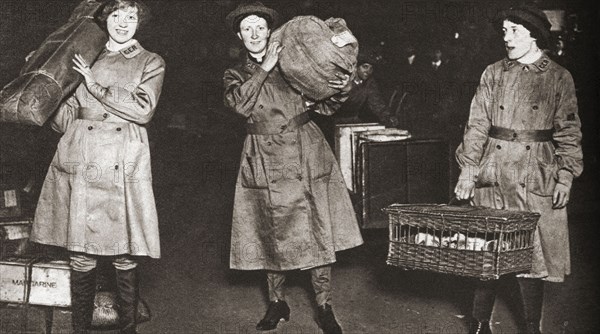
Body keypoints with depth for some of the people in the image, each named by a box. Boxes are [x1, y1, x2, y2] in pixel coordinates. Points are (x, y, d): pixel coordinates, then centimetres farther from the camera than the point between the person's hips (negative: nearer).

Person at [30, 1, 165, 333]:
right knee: (81, 257, 0)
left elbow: (143, 109, -4)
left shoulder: (151, 62, 12)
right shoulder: (87, 59, 18)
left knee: (125, 259, -4)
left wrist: (96, 85, -3)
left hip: (124, 166, -2)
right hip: (80, 162, 2)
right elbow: (65, 116, 16)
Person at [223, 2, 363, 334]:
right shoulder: (235, 75, 10)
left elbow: (324, 105, 5)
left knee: (317, 231, -2)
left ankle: (324, 307, 7)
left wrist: (339, 90, -15)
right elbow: (240, 104, -12)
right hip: (265, 162, 1)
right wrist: (264, 69, -11)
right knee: (272, 233, 5)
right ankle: (277, 303, 21)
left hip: (305, 154, -1)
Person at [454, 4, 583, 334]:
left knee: (532, 254, 1)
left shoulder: (559, 78, 3)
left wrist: (565, 176, -4)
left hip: (536, 180, -2)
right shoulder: (493, 74, 8)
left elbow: (569, 132, 3)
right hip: (493, 176, 2)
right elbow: (477, 124, 5)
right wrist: (468, 168, -4)